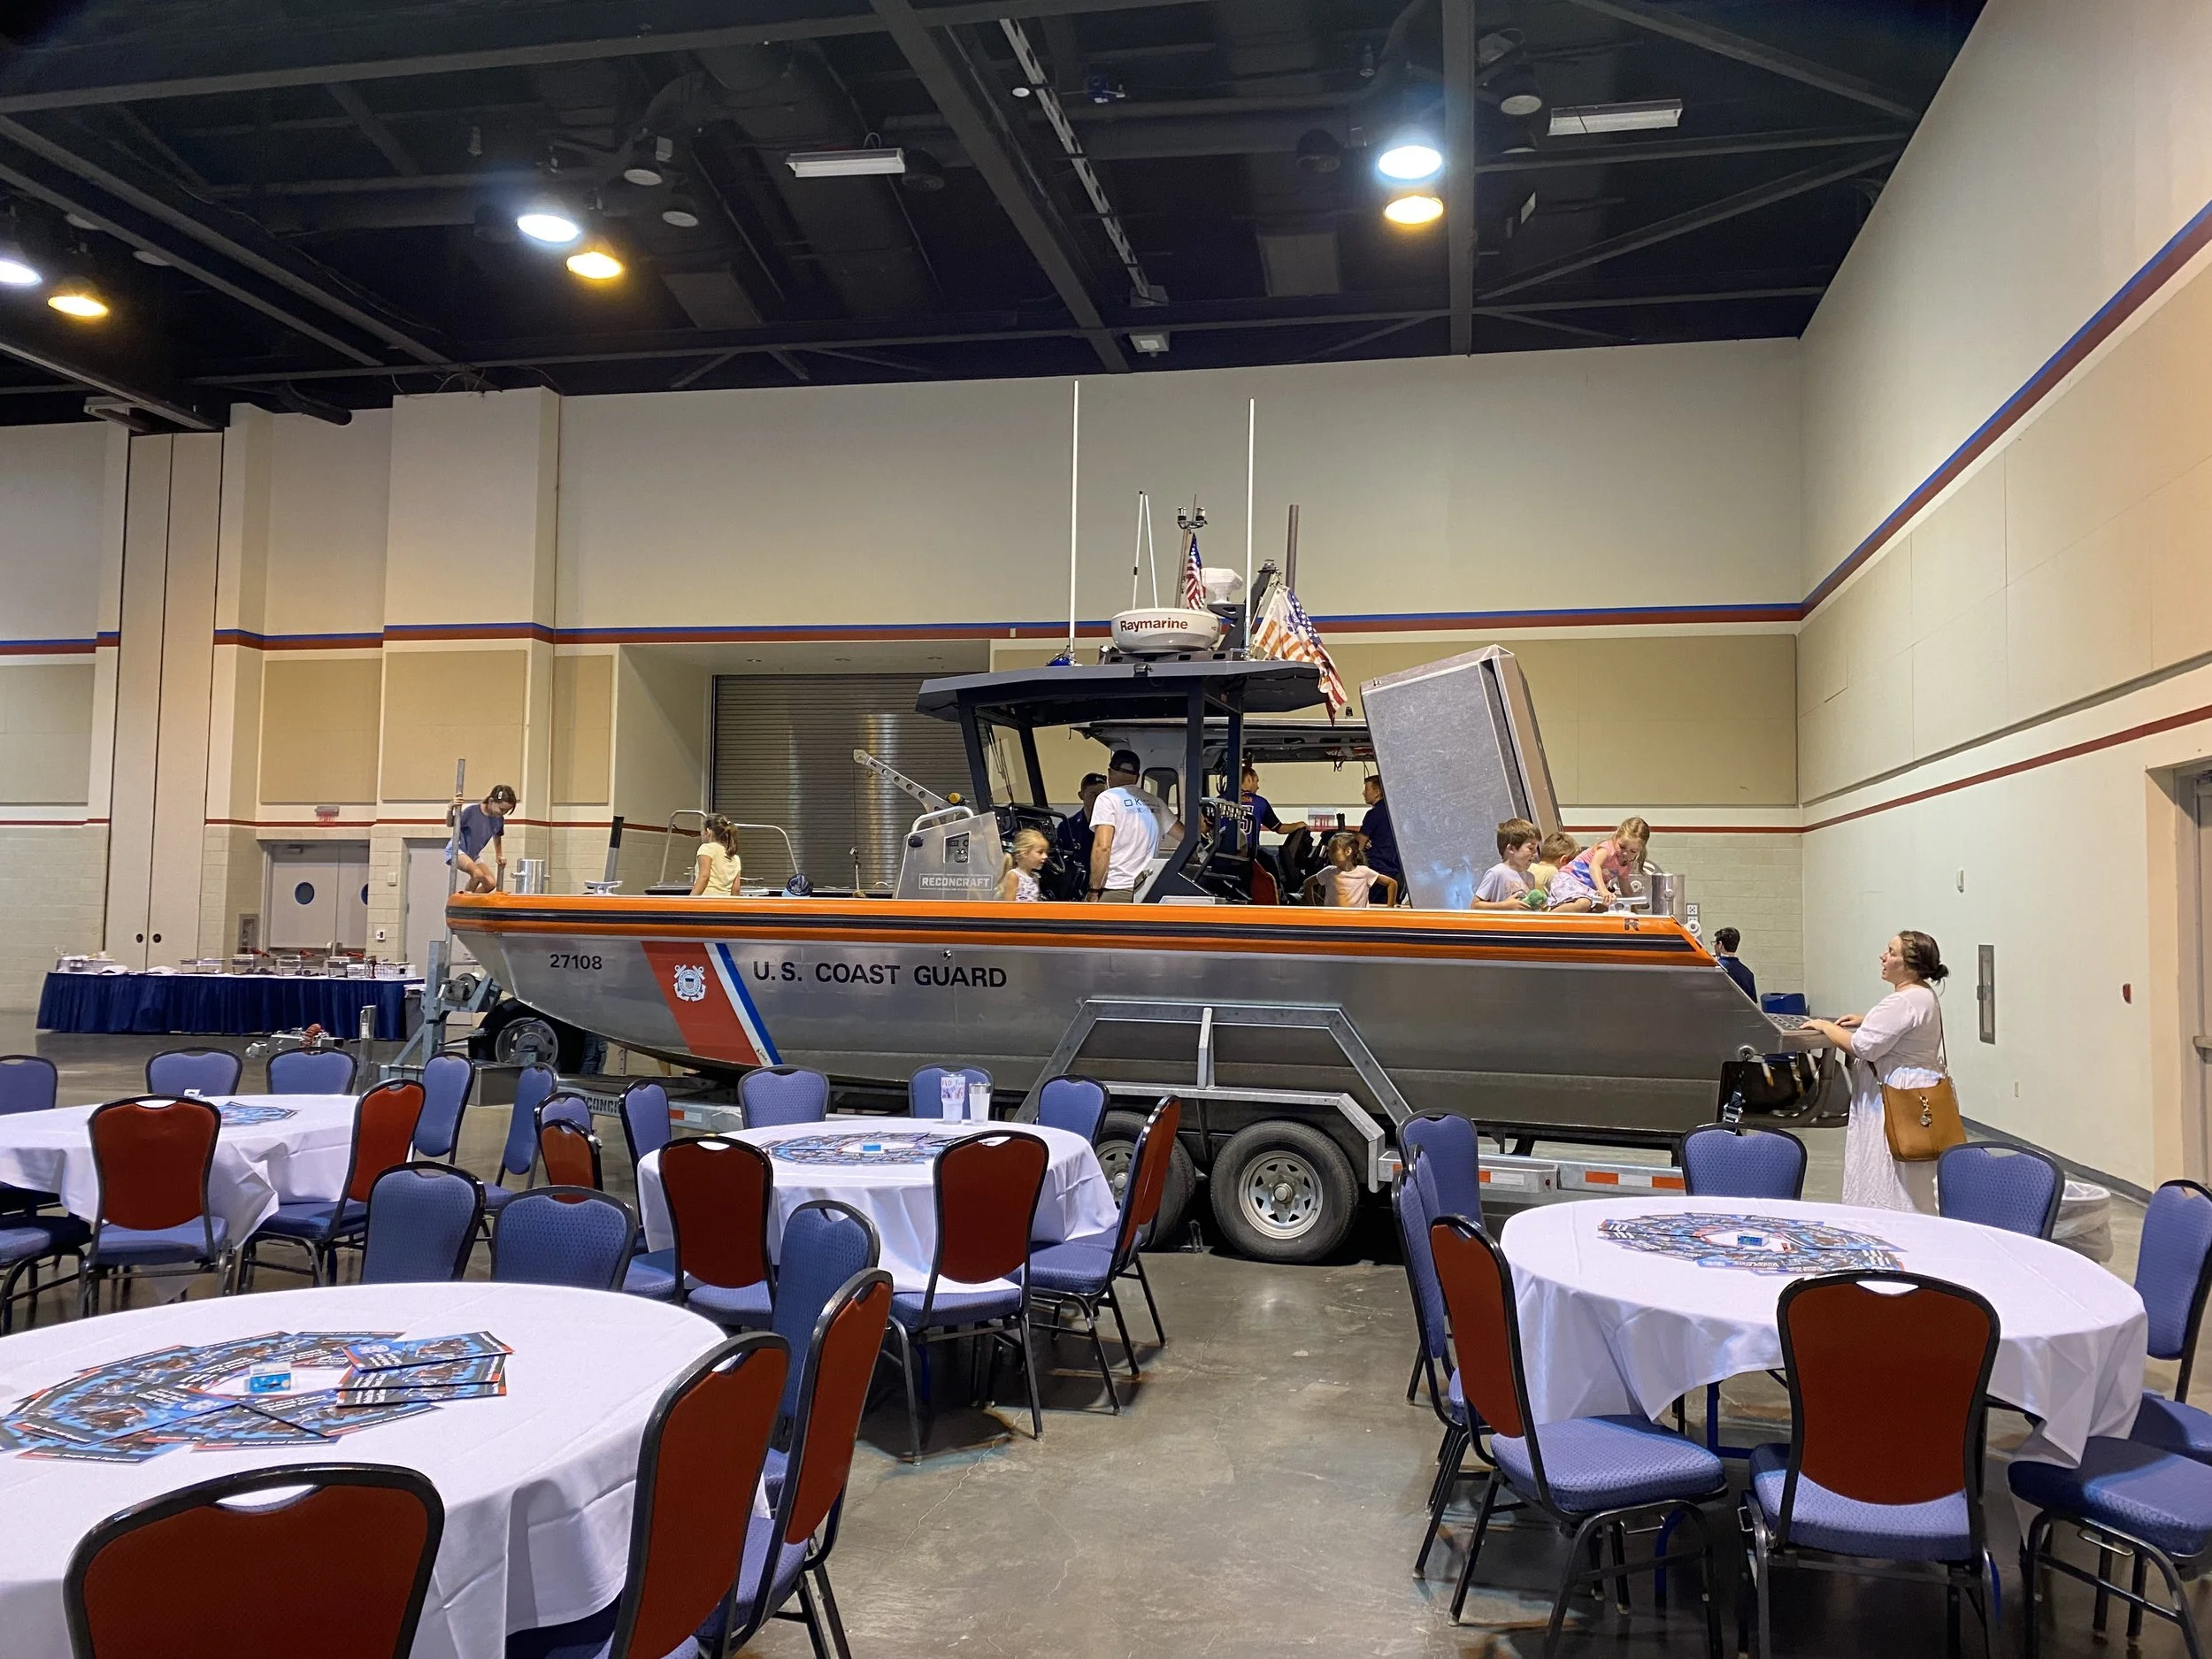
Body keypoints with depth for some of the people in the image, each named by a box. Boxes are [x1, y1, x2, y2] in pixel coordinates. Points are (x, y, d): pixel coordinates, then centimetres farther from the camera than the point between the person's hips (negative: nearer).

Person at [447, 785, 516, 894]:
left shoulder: (499, 820, -7)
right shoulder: (472, 812, -22)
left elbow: (497, 837, 14)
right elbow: (450, 824, -13)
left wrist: (499, 856, 13)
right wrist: (451, 808, -30)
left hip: (473, 855, 7)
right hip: (457, 849, -6)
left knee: (491, 883, -9)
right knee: (478, 874, -31)